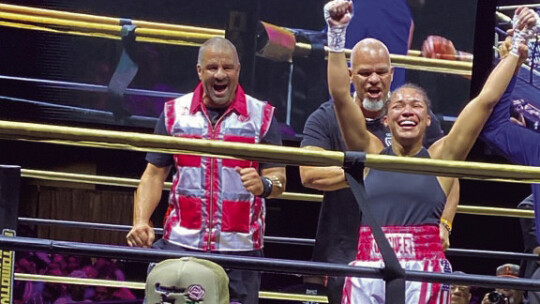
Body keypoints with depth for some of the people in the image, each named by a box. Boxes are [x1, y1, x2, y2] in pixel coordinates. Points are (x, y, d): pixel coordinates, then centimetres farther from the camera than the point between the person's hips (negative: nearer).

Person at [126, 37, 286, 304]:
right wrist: (141, 221, -6)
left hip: (240, 249, -1)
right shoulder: (175, 113, 8)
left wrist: (263, 185, -23)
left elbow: (278, 178, 1)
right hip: (180, 244, 1)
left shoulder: (262, 116, 4)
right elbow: (154, 174, 9)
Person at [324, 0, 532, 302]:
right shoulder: (371, 152, 14)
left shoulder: (440, 157, 11)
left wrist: (517, 51, 13)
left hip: (425, 272, -1)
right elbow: (341, 96, 6)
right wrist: (337, 35, 0)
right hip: (368, 271, 1)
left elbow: (487, 99, 11)